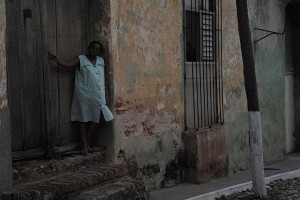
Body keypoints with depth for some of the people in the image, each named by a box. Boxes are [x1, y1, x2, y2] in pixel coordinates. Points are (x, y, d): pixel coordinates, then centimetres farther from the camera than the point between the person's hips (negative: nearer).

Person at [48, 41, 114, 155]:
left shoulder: (101, 61, 11)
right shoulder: (81, 59, -3)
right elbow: (68, 65, -17)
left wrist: (105, 93, 16)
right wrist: (57, 61, -35)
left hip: (97, 96, 5)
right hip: (84, 95, -4)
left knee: (95, 120, 5)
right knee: (83, 120, 1)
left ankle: (87, 141, 23)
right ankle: (84, 145, 8)